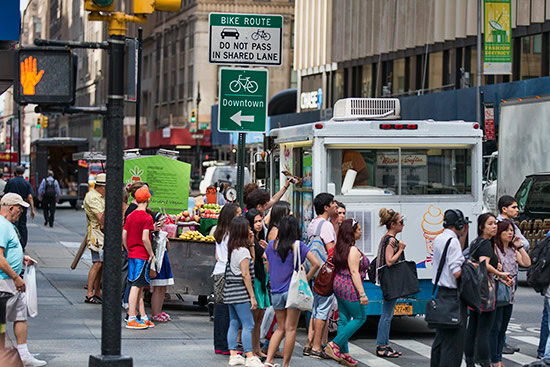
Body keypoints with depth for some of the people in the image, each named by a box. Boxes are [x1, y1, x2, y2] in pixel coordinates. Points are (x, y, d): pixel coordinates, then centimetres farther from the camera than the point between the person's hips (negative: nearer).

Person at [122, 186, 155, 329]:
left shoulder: (130, 216, 8)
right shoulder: (147, 217, -14)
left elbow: (123, 236, 9)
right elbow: (145, 238, -21)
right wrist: (151, 253, -9)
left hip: (132, 255, 8)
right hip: (142, 256, -8)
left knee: (138, 287, 12)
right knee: (136, 287, -6)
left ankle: (143, 318, 18)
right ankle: (131, 319, -6)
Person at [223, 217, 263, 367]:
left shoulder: (232, 249, 12)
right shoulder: (243, 250, -14)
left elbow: (252, 262, 24)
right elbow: (245, 275, -17)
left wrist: (251, 244, 18)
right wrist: (252, 296, -15)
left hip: (230, 291, 9)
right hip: (240, 292, -9)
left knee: (234, 324, 11)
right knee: (248, 325, -7)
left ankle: (233, 355, 12)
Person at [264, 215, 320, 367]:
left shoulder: (271, 245, 2)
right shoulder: (298, 245, -9)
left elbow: (268, 268, 12)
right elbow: (316, 263, -14)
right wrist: (306, 278, -4)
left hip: (276, 291, 4)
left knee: (280, 328, 15)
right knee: (290, 329, 4)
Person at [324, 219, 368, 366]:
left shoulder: (340, 248, 11)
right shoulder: (353, 250, -16)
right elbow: (354, 272, -19)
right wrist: (362, 293, -19)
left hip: (339, 285, 9)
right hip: (350, 288, -9)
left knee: (344, 319, 10)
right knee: (360, 317, 1)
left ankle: (343, 353, 11)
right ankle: (335, 345, -3)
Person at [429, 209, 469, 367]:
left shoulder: (438, 239, 12)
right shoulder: (453, 241, -16)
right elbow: (456, 272, -22)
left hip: (440, 292, 9)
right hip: (453, 295, -9)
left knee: (441, 337, 17)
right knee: (454, 342, -7)